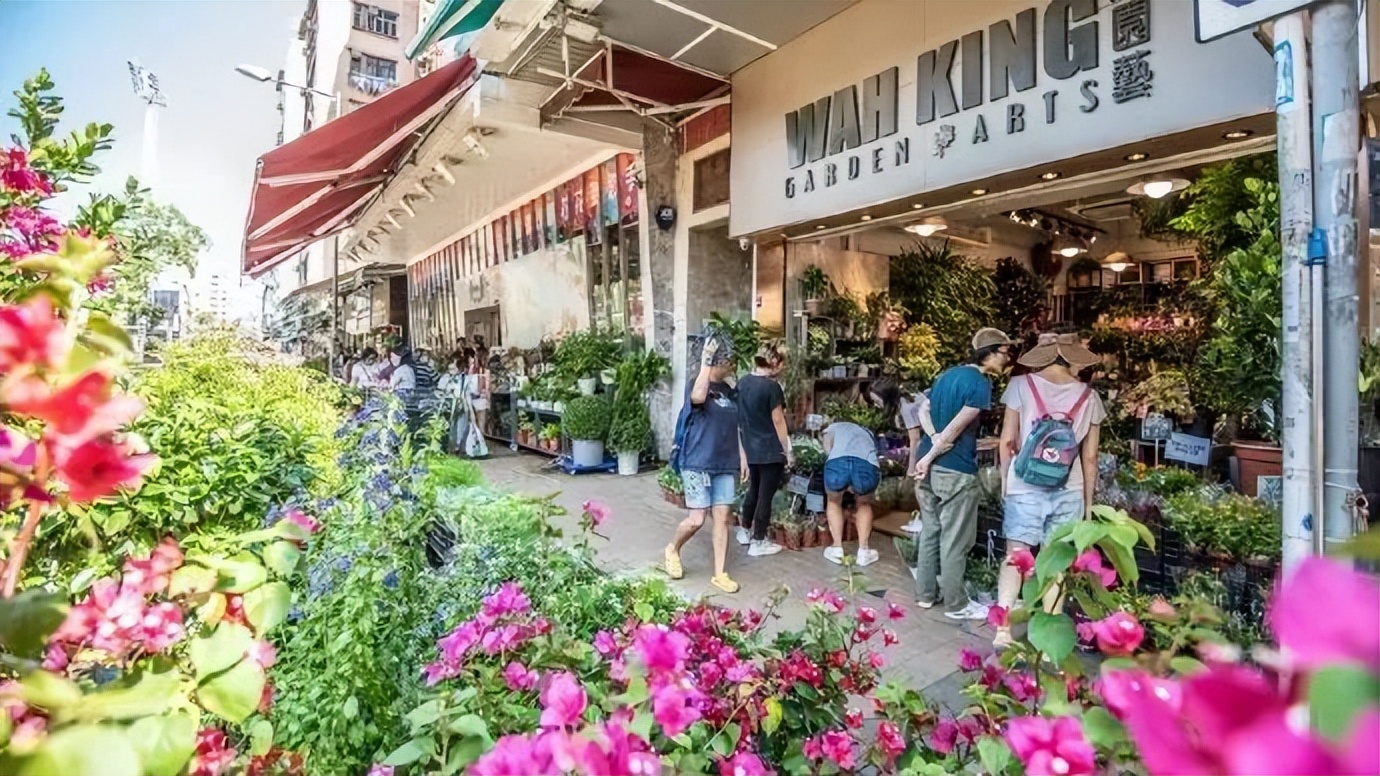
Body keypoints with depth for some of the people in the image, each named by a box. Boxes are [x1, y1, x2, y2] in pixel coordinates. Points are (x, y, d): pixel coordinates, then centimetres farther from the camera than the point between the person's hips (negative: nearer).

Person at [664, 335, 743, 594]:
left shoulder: (729, 391, 11)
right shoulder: (696, 385, -9)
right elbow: (698, 397, -35)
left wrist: (742, 457, 12)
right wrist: (706, 361, -28)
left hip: (725, 465, 6)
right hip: (698, 464, -6)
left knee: (722, 517, 5)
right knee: (696, 519, -4)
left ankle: (719, 574, 15)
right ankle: (673, 549, 26)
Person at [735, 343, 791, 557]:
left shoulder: (742, 382, 3)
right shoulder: (772, 387, -18)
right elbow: (778, 421, -14)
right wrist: (788, 450, -6)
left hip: (750, 448, 7)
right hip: (770, 450, -7)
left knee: (754, 489, 22)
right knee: (766, 494, 4)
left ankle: (745, 531, 34)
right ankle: (758, 542, 13)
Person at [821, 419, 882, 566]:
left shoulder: (833, 428, 37)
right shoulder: (867, 434, 44)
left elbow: (828, 450, 16)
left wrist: (845, 486, 24)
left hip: (838, 462, -2)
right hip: (868, 465, 2)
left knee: (834, 501, 29)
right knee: (864, 504, 32)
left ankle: (837, 548, 25)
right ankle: (864, 551, 26)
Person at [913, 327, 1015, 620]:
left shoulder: (948, 374, 13)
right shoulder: (981, 383, -13)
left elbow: (926, 412, 14)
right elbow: (956, 428, -17)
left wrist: (935, 439, 0)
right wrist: (930, 457, -10)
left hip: (930, 466, 9)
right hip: (956, 471, -8)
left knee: (930, 532, 16)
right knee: (955, 541, 3)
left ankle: (927, 593, 26)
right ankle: (956, 604, 15)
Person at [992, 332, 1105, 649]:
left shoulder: (1022, 385, -4)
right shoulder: (1089, 396, 2)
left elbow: (1007, 442, -4)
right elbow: (1089, 458, 5)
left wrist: (1005, 483, 7)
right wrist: (1088, 502, 14)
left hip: (1024, 487, -1)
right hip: (1068, 492, 2)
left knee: (1015, 556, 8)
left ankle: (1002, 629, 2)